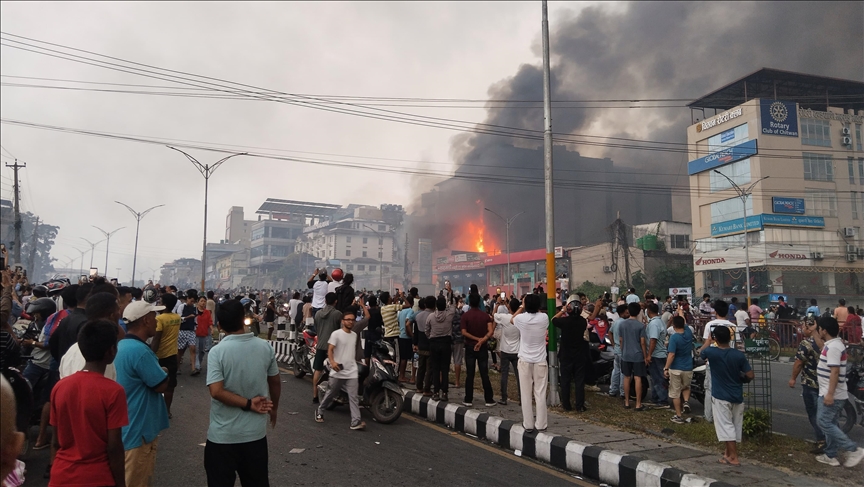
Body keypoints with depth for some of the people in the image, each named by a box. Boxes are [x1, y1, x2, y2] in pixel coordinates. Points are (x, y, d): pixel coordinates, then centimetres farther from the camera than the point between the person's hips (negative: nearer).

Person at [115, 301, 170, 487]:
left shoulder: (121, 345, 6)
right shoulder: (139, 350, -26)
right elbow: (162, 385, -18)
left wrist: (157, 372, 3)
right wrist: (164, 373, -1)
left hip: (127, 425, 10)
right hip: (139, 428, -10)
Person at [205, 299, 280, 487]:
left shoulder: (217, 351, -15)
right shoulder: (265, 347, -5)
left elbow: (216, 392, -23)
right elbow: (275, 382, 6)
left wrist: (249, 404, -14)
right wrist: (274, 408, 22)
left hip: (223, 435, -3)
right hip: (256, 432, 3)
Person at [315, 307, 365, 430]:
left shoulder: (354, 335, 12)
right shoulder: (336, 334, -7)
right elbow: (330, 350, -14)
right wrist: (332, 362, -30)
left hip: (351, 372, 4)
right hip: (337, 372, -4)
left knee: (354, 397, -5)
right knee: (330, 394, 12)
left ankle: (356, 421, -8)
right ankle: (320, 411, 35)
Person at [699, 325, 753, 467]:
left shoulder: (712, 352, -14)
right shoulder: (739, 355, -9)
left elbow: (700, 352, 10)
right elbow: (750, 376, -8)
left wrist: (709, 340, 25)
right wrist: (739, 376, 13)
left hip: (721, 396, -4)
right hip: (737, 396, 4)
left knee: (726, 426, 0)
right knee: (735, 426, 15)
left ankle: (734, 458, -3)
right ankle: (728, 453, 27)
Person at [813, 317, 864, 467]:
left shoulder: (833, 347, -21)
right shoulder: (833, 344, 10)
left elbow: (835, 372, -26)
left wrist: (830, 394, -27)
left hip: (831, 394, -11)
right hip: (833, 393, 11)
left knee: (824, 422, -8)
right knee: (831, 424, 13)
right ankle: (831, 456, 19)